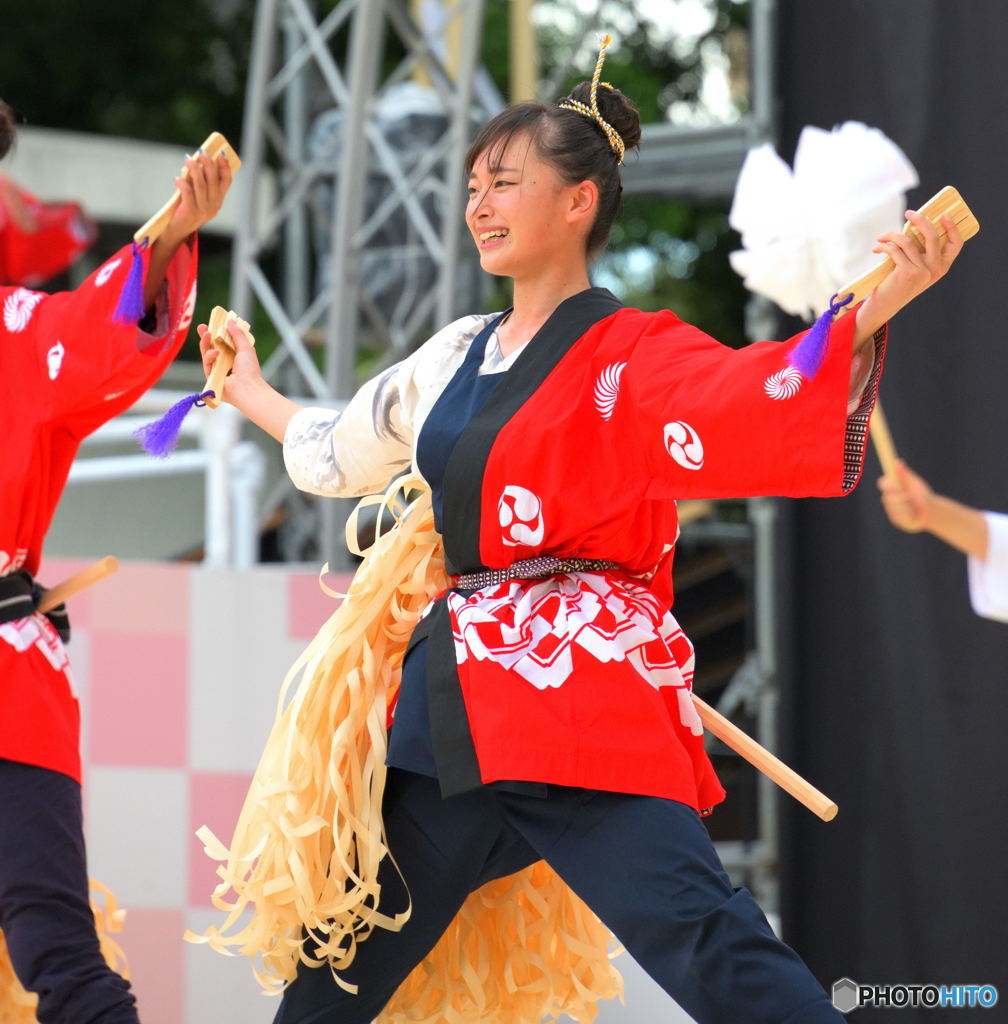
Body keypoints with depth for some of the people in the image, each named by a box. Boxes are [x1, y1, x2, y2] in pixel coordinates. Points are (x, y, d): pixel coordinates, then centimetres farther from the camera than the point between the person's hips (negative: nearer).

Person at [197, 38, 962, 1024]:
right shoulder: (458, 357, 15)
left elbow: (754, 397, -26)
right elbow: (338, 448, 34)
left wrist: (868, 312, -42)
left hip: (582, 697, -8)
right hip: (458, 704, 8)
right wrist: (250, 394, 50)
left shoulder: (631, 355, -6)